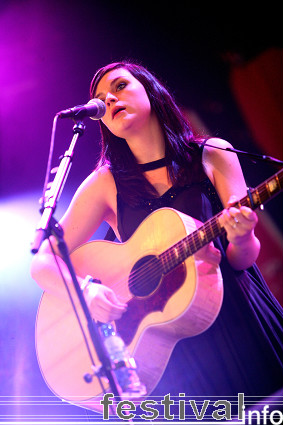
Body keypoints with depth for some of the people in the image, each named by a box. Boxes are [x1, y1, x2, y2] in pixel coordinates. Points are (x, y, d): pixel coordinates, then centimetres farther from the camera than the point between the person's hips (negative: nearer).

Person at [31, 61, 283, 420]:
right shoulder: (105, 184, 2)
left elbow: (242, 259, 2)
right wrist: (85, 291, -17)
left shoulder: (213, 155, 3)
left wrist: (240, 239, -21)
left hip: (237, 320, 0)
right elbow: (43, 263, 3)